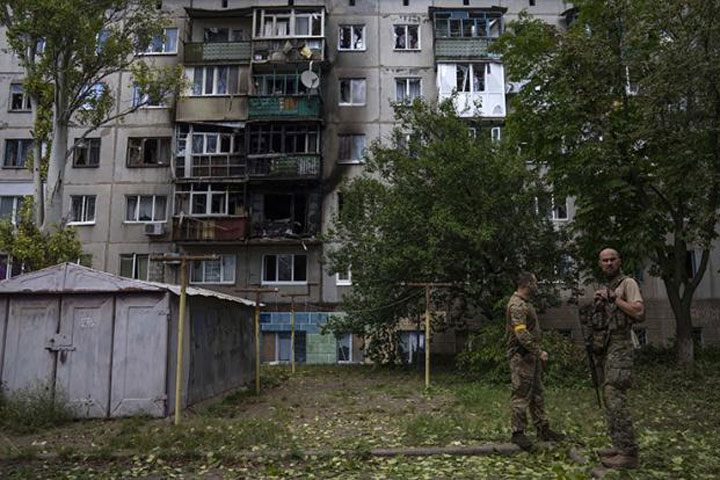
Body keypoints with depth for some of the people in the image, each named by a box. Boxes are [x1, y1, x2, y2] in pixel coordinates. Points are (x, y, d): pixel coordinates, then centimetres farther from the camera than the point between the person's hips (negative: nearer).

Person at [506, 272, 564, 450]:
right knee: (521, 395, -3)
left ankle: (543, 429, 23)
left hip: (531, 356, 10)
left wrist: (539, 352, 19)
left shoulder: (526, 302, 15)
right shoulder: (517, 305, -18)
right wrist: (539, 351, -24)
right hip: (521, 356, -10)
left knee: (537, 394, 15)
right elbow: (521, 333, -26)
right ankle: (517, 433, 5)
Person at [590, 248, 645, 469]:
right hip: (603, 348, 9)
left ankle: (628, 453, -11)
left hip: (619, 347, -9)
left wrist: (614, 299, -14)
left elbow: (639, 313, -18)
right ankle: (619, 446, 18)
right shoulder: (604, 288, 20)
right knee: (608, 397, 11)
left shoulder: (627, 283, -4)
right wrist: (596, 303, 10)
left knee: (615, 398, -14)